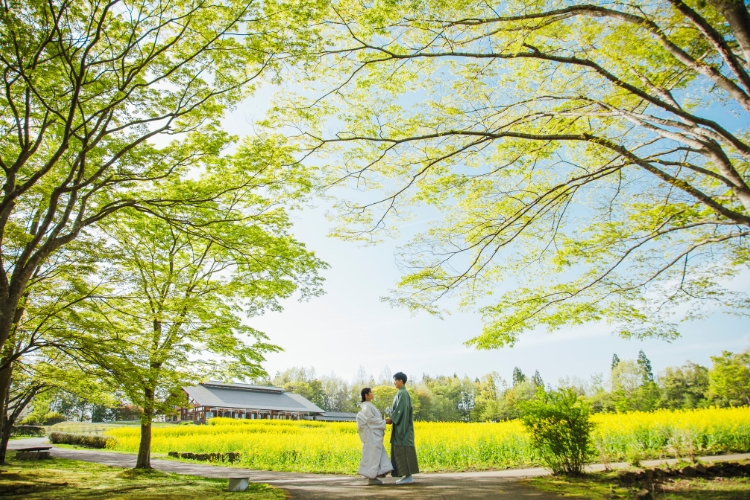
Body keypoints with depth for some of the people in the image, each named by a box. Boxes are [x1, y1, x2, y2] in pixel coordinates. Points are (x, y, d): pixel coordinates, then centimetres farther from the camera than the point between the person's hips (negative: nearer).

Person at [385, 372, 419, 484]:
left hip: (402, 427, -10)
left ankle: (408, 477, -5)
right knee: (401, 451, 10)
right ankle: (407, 476, 12)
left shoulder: (403, 393, -13)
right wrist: (392, 419, 9)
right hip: (401, 426, 10)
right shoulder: (403, 393, 17)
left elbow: (400, 409, -20)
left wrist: (392, 419, -12)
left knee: (403, 451, -7)